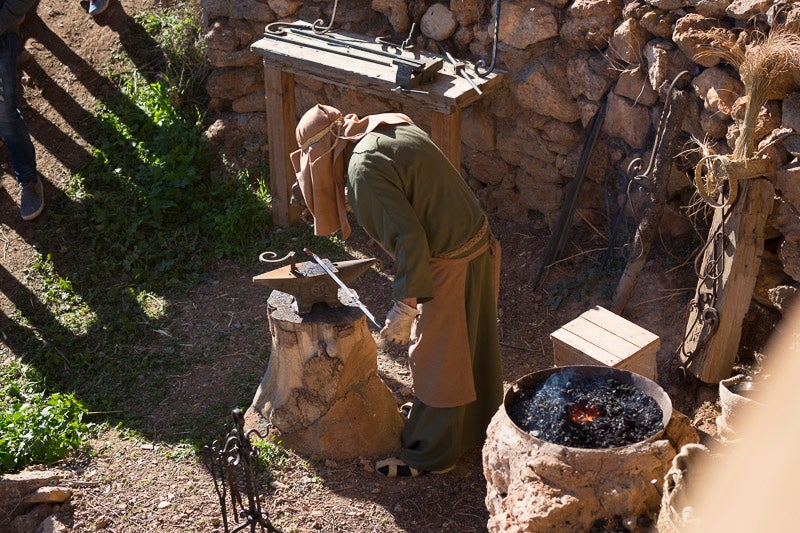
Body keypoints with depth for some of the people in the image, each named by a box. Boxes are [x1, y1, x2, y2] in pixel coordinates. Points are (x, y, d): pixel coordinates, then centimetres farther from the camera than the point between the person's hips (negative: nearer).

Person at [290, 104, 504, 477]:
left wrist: (405, 305, -22)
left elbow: (409, 236, -27)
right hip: (479, 246, 9)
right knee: (473, 349, 25)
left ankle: (430, 455, 24)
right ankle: (477, 427, 45)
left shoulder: (365, 167, -21)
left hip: (449, 266, -9)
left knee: (434, 360, 7)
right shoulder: (394, 129, 7)